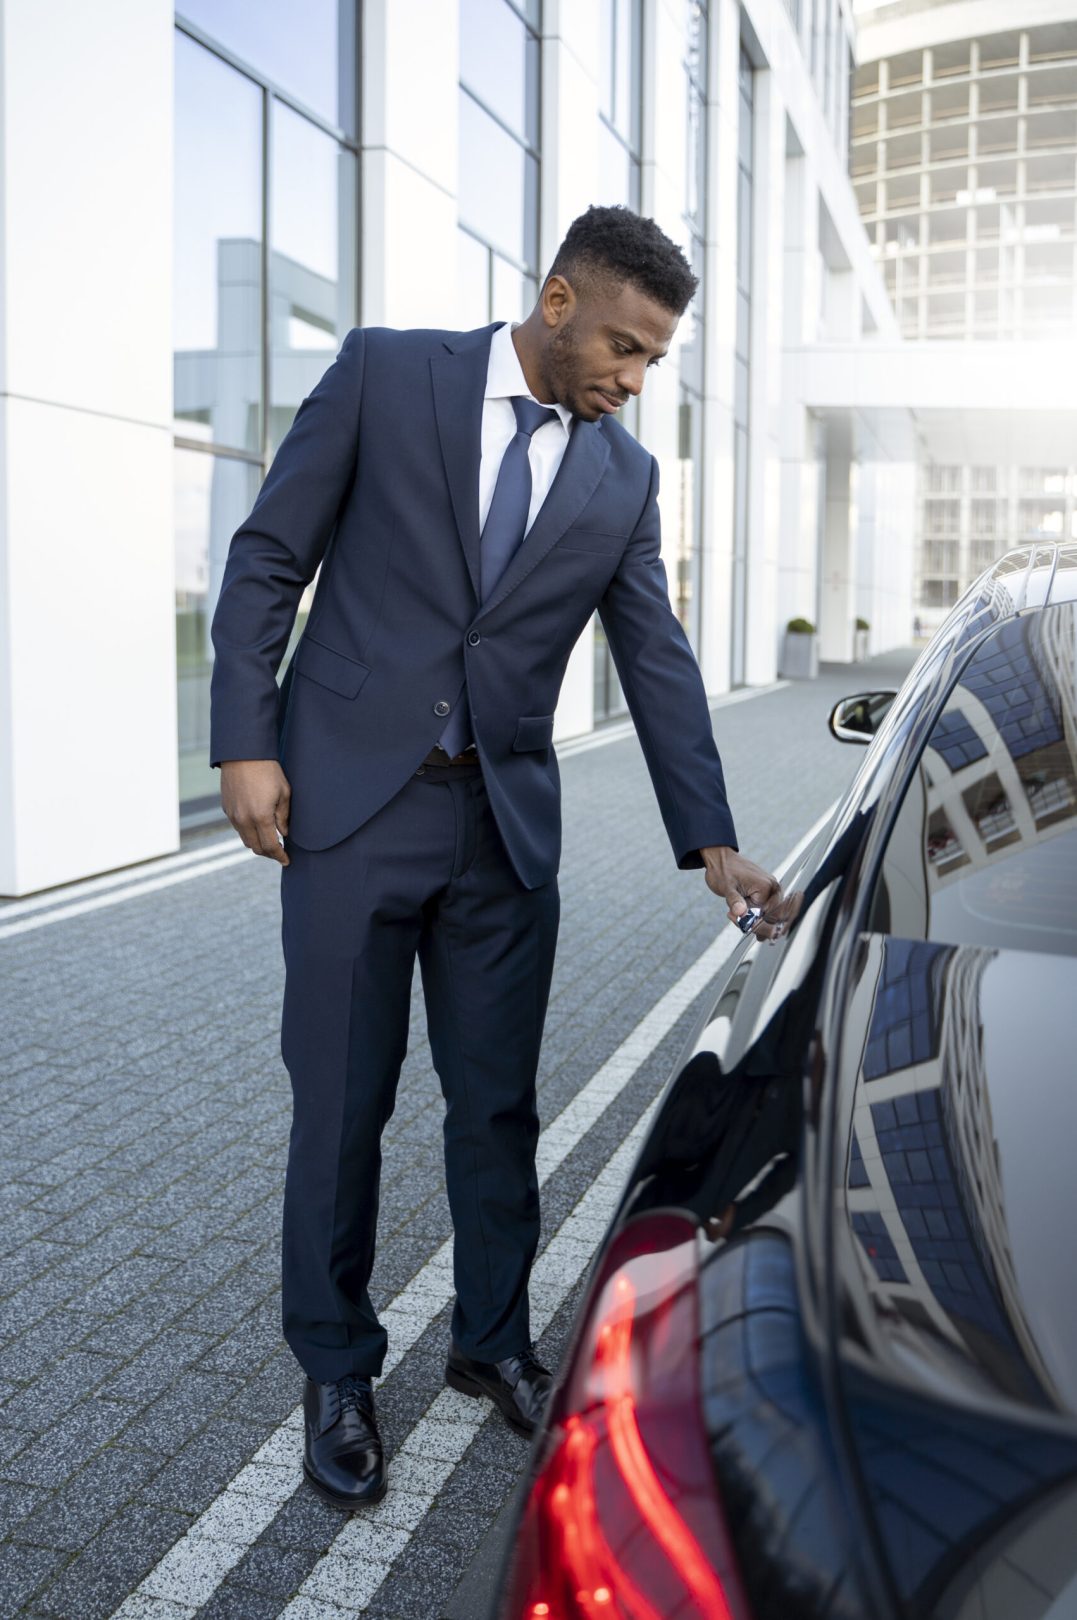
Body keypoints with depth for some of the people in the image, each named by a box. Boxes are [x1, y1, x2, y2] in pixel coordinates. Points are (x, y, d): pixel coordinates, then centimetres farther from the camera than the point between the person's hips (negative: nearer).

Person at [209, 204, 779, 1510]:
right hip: (350, 806, -3)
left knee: (498, 1104, 10)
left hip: (505, 825, 3)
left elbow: (658, 660, 7)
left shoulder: (625, 479, 8)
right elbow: (267, 559, -1)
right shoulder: (384, 374, -1)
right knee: (341, 1106, 5)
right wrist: (246, 743, -9)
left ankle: (493, 1341, 32)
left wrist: (712, 843, 0)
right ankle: (336, 1373, 24)